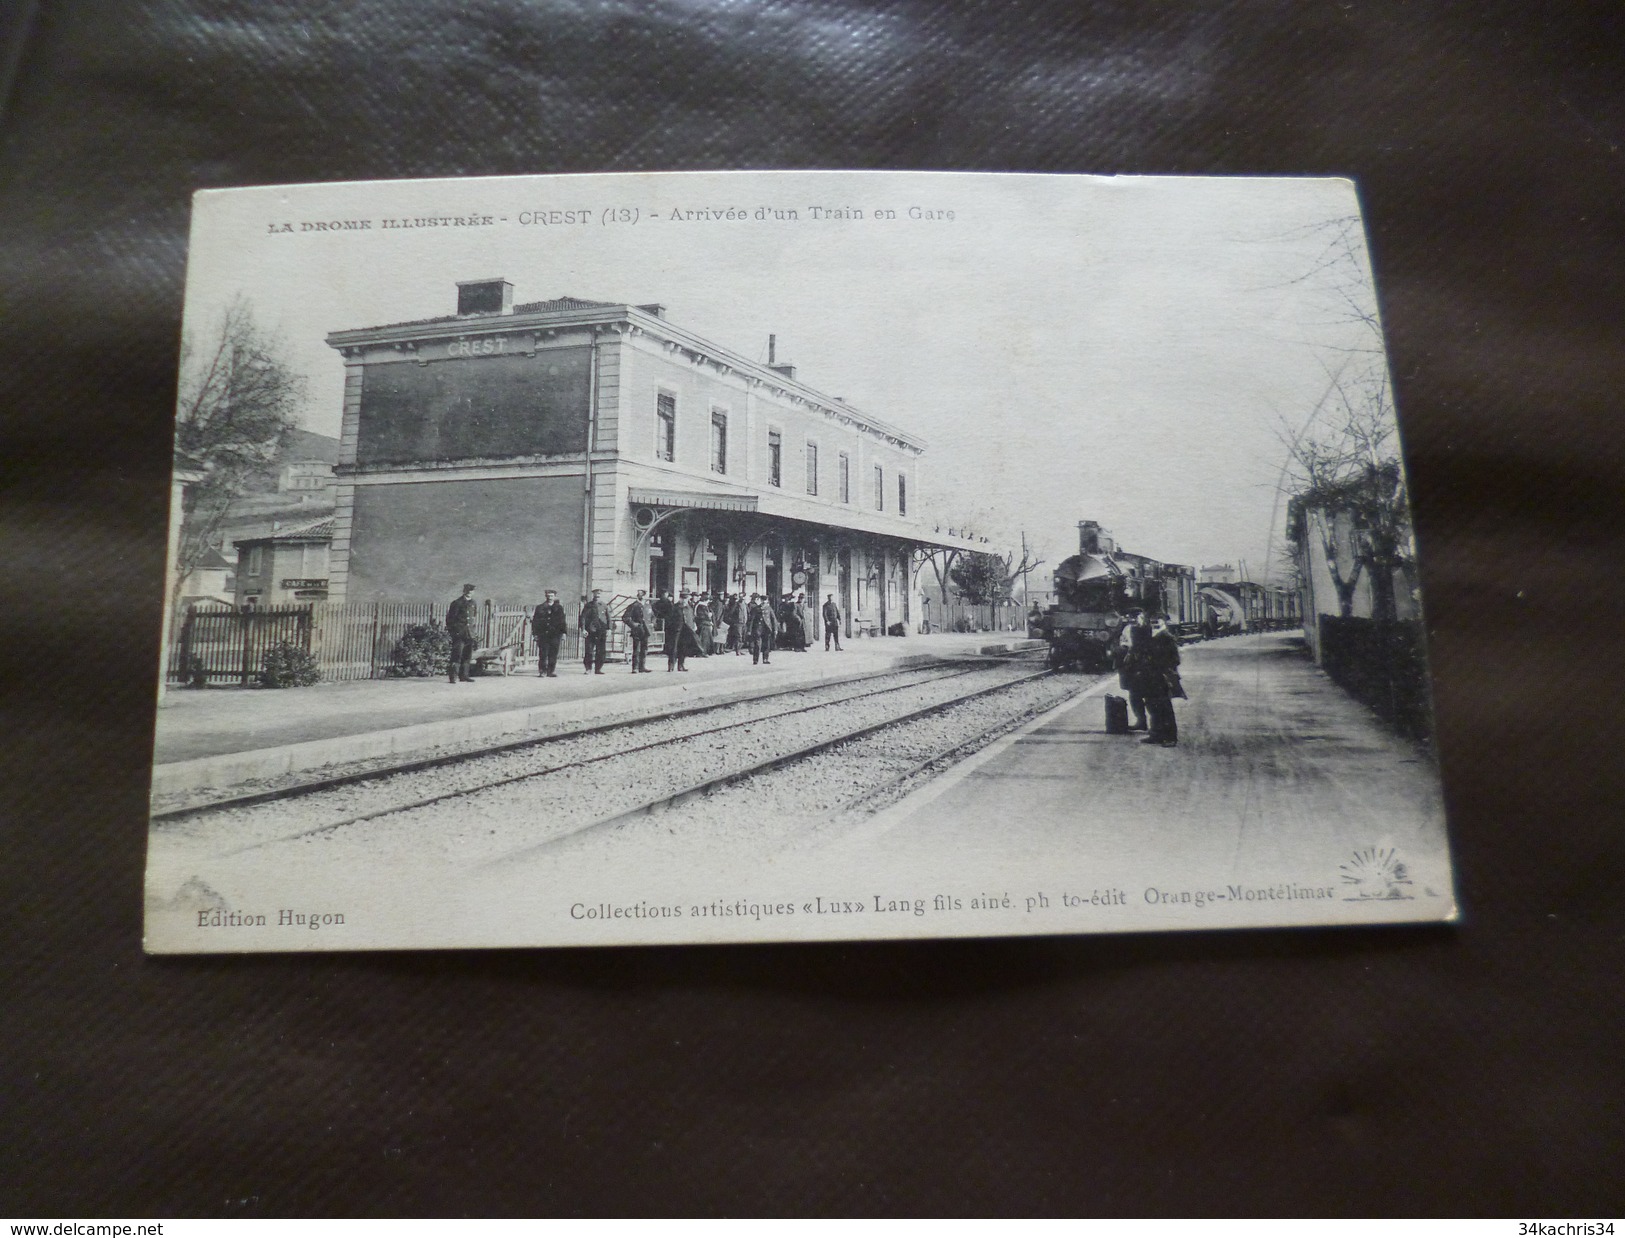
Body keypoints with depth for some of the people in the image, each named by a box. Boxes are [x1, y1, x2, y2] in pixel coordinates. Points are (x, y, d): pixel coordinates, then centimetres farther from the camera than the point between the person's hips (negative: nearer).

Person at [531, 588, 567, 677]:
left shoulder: (559, 608, 11)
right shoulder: (540, 608, 9)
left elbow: (562, 621, 9)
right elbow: (535, 621, 7)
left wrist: (563, 633, 1)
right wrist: (535, 633, -1)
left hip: (555, 634, 0)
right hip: (543, 634, 0)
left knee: (553, 654, -1)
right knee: (543, 654, -5)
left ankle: (551, 671, 5)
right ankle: (542, 671, -1)